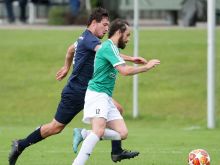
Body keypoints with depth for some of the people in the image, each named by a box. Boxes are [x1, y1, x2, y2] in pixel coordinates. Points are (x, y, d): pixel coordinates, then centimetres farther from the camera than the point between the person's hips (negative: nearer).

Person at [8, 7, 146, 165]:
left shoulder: (85, 38, 11)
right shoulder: (89, 39, -20)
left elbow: (71, 48, 31)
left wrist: (67, 67, 45)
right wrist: (131, 58, -42)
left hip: (88, 92, 10)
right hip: (75, 93, -10)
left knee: (117, 109, 0)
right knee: (56, 127, -2)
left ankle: (117, 151, 2)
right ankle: (21, 145, 13)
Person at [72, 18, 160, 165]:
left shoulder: (111, 47, 20)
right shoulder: (109, 47, -11)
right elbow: (125, 71, -21)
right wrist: (146, 67, -9)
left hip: (106, 97, 10)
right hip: (97, 94, -10)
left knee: (122, 133, -1)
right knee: (99, 131, -28)